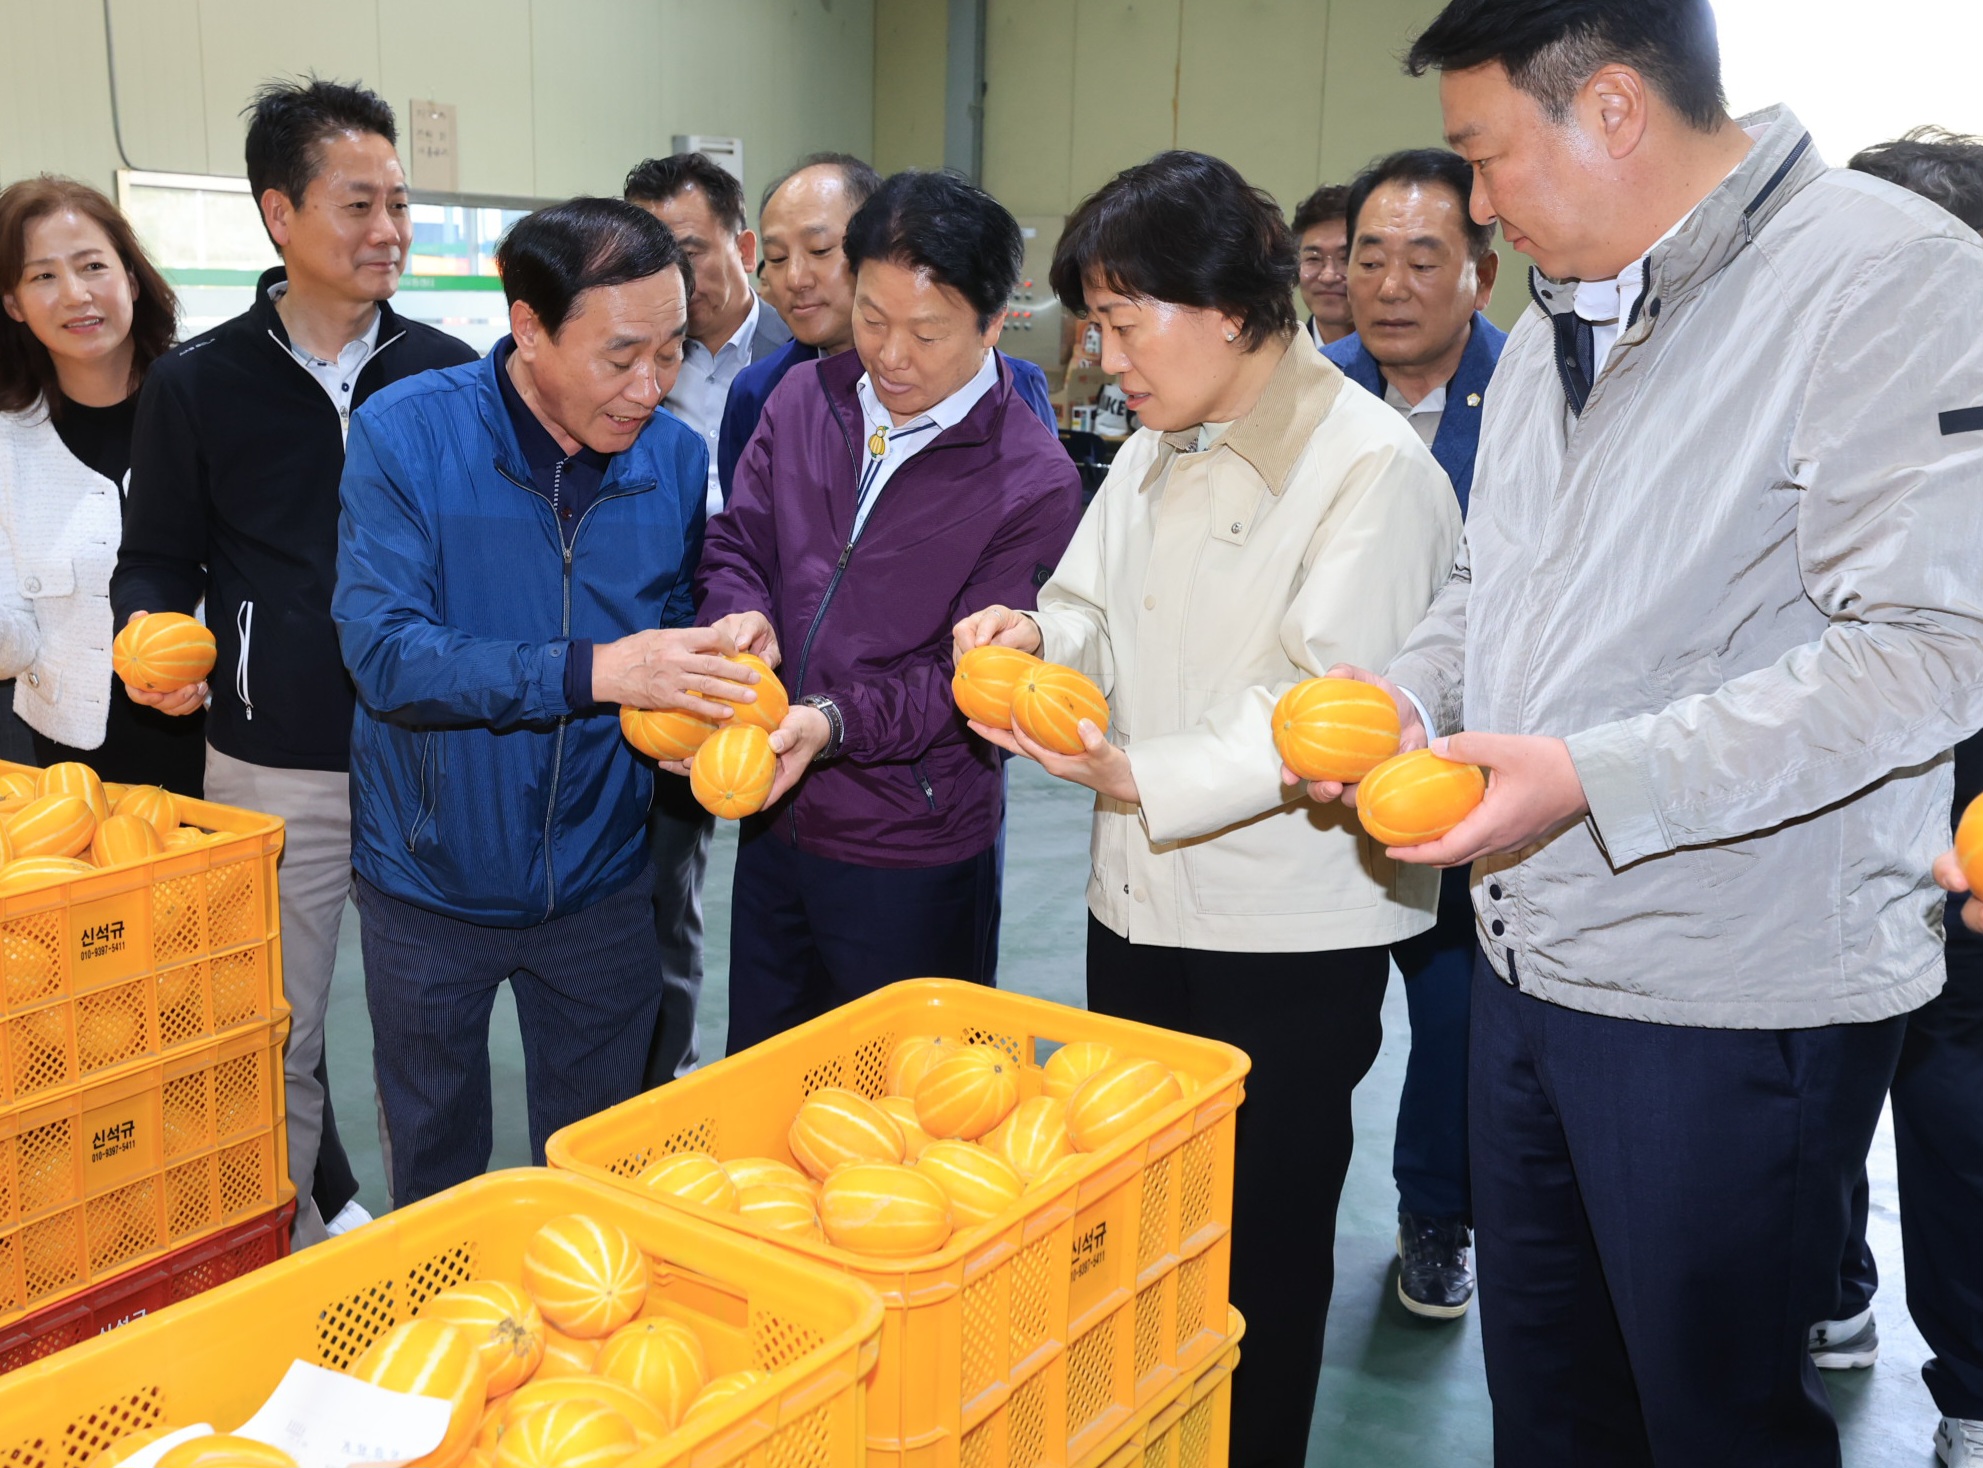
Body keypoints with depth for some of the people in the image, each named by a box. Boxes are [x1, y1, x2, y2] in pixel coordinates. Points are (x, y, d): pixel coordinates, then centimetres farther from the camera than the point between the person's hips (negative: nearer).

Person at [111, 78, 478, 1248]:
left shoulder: (451, 375, 3)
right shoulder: (198, 384, 1)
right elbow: (156, 559, 7)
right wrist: (153, 641, -14)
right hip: (272, 772, 0)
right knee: (276, 1045, 9)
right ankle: (301, 1240, 29)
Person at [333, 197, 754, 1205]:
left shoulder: (675, 458, -6)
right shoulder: (406, 433, -16)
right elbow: (385, 653, -24)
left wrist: (687, 706, -17)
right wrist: (591, 672, -35)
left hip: (597, 884, 2)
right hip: (431, 882, -2)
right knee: (433, 1170, 19)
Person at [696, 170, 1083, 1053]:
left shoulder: (1034, 482, -15)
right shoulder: (805, 399, 1)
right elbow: (735, 543, 8)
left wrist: (834, 721, -29)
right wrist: (741, 613, -15)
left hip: (916, 856, -5)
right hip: (775, 823, 5)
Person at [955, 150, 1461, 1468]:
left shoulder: (1373, 467, -15)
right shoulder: (1153, 454, 11)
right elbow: (1102, 619, 14)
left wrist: (1140, 775, -30)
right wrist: (1039, 636, -9)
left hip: (1291, 929, -7)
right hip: (1141, 902, 8)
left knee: (1262, 1241, 8)